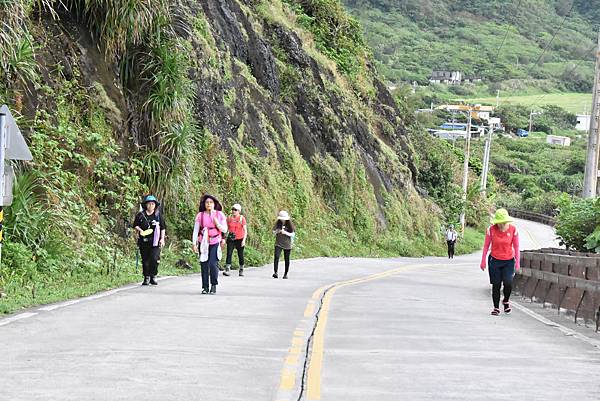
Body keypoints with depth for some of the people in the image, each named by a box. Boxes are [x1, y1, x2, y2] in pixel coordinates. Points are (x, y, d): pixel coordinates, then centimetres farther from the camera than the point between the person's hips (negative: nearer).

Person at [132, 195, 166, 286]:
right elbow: (135, 225, 11)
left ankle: (153, 277, -1)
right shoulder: (140, 215, 7)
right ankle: (146, 278, 14)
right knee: (145, 260, 4)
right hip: (143, 241, 1)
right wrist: (140, 230, -9)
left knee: (154, 259, -13)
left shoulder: (158, 215, 8)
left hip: (155, 242, -1)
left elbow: (163, 228, 11)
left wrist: (162, 239, 3)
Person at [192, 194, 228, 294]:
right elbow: (195, 230, 5)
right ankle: (205, 287, 8)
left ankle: (214, 286, 0)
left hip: (215, 243, -1)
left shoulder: (220, 215, 3)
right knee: (204, 265, -1)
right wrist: (194, 243, -1)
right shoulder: (200, 215, 3)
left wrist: (217, 223, -12)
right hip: (203, 243, 1)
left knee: (213, 264, -14)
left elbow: (224, 230, 3)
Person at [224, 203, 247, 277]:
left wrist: (244, 240, -17)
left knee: (240, 255, 7)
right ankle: (227, 270, -16)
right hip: (231, 239, 2)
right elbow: (226, 228, 12)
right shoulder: (229, 218, 4)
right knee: (229, 254, -12)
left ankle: (241, 270, 19)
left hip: (239, 239, -2)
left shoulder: (242, 218, -4)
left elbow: (245, 230, -7)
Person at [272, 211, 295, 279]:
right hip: (278, 244, 0)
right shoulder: (277, 223, 2)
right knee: (276, 257, -18)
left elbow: (293, 234, -5)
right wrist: (277, 231, -18)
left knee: (286, 259, 6)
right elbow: (273, 232, 5)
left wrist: (285, 233, -20)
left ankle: (286, 274, 18)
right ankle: (275, 272, -23)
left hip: (287, 244, 0)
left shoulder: (290, 224, -3)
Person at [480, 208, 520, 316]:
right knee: (496, 285, 0)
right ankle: (496, 308, 14)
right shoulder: (491, 230, -8)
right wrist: (483, 261, 3)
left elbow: (516, 247, 3)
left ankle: (506, 301, 14)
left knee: (508, 283, -15)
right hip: (495, 261, 0)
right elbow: (486, 246, 2)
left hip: (509, 261, 0)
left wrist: (517, 262, 2)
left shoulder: (513, 229, -6)